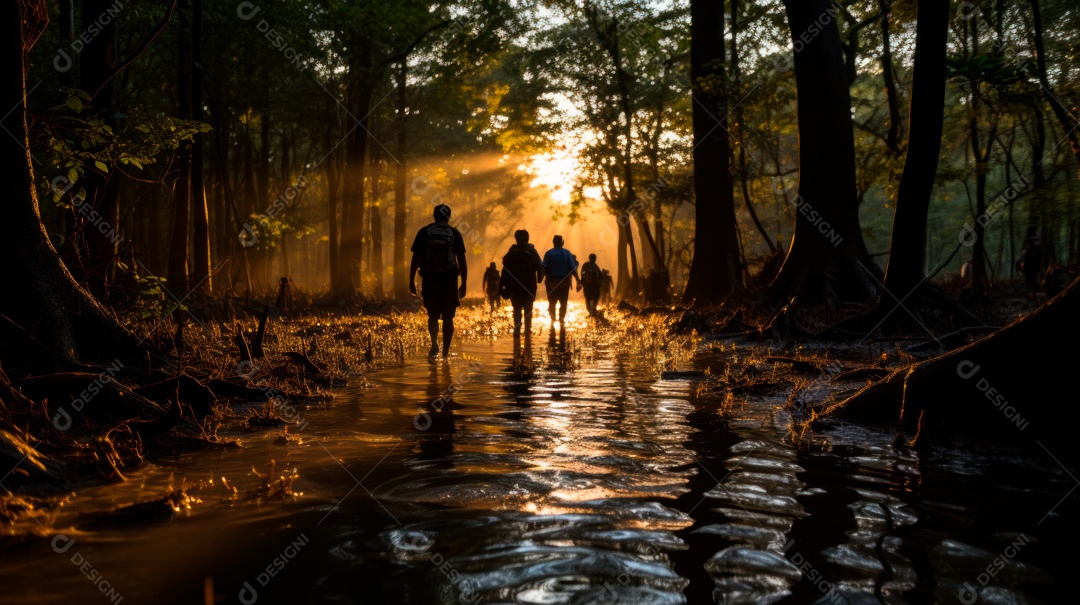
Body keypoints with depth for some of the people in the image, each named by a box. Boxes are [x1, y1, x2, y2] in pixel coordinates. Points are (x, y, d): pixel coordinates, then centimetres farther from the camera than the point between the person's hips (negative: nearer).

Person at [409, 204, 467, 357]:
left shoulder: (424, 232, 2)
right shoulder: (455, 234, 1)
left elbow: (415, 259, 1)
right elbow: (462, 261, 0)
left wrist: (411, 281, 7)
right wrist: (463, 284, 4)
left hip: (429, 280, 1)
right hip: (449, 281, 0)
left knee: (433, 315, 14)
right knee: (448, 318, 8)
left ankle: (434, 343, -4)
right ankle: (446, 350, 8)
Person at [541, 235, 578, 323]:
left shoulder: (549, 253, -4)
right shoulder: (567, 253, -2)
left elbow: (544, 267, -13)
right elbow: (573, 268, -7)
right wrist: (578, 279, -5)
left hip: (551, 281, 0)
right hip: (564, 281, 1)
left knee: (552, 302, 10)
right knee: (563, 302, 10)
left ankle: (552, 319, 9)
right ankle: (561, 319, 8)